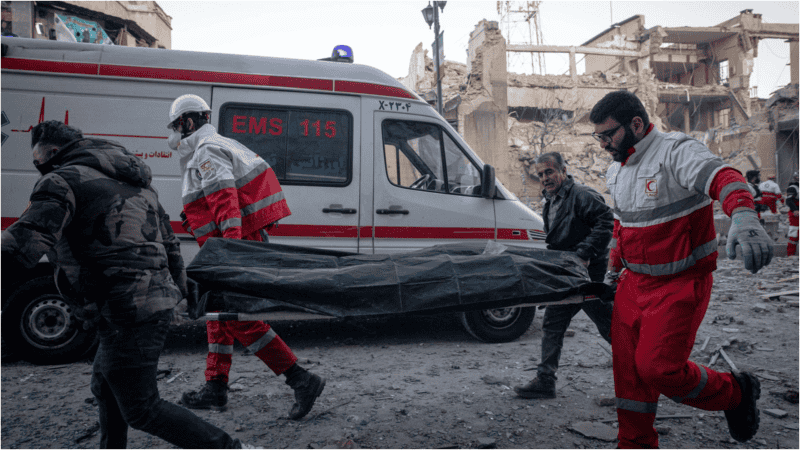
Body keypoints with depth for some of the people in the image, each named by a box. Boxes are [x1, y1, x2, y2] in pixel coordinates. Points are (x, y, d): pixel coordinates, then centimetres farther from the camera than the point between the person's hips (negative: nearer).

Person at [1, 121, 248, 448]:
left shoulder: (63, 181, -7)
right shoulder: (133, 184, 20)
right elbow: (169, 244, 23)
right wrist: (178, 289, 28)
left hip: (127, 314, -9)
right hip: (157, 303, 9)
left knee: (141, 409, 2)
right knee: (105, 386, 26)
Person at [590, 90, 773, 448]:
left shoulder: (677, 151, -17)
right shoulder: (615, 172, 8)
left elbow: (722, 177, -37)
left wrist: (743, 216, -57)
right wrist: (614, 264, 20)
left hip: (680, 285, -7)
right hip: (633, 284, 7)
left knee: (658, 368, -12)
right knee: (627, 369, 9)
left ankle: (736, 393, 18)